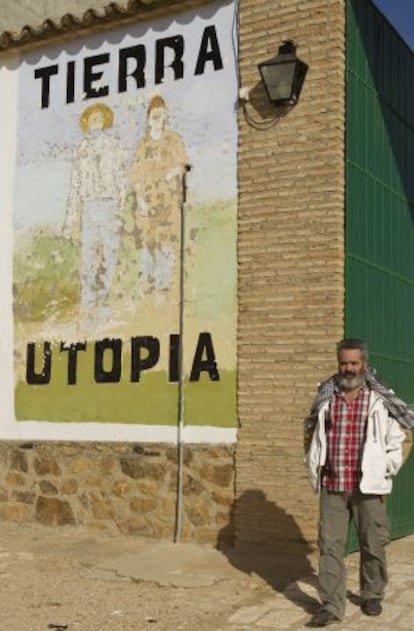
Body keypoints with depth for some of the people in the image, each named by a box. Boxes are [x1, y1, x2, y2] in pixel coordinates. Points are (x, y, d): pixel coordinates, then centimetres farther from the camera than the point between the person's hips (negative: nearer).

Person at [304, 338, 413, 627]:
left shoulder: (380, 400, -2)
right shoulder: (326, 399, 6)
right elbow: (314, 436, 15)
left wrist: (384, 477, -3)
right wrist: (315, 471, 9)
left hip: (368, 487, -2)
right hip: (332, 487, 2)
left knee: (373, 545, 9)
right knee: (330, 546, 2)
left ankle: (372, 595, 30)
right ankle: (332, 605, 9)